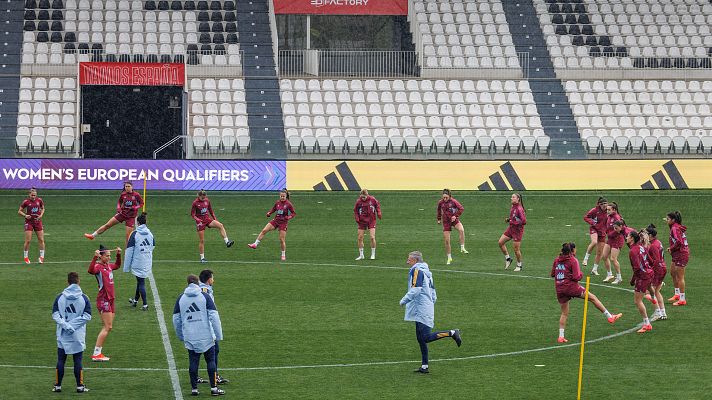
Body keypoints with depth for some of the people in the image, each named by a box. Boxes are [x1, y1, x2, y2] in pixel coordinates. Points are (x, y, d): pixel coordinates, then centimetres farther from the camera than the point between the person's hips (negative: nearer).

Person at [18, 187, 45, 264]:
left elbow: (43, 208, 16)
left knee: (41, 240, 1)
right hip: (29, 222, -3)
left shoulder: (39, 200, 0)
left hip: (38, 222, 3)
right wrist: (25, 215, -17)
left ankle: (42, 257, 13)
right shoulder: (26, 202, -7)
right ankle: (26, 257, 8)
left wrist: (41, 215, -3)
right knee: (28, 241, -6)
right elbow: (19, 211, 0)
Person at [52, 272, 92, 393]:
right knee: (78, 360, 5)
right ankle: (80, 386, 6)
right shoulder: (84, 298, -3)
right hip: (78, 336, -1)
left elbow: (55, 315, -7)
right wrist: (72, 326, -9)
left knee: (61, 360, 7)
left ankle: (57, 385, 9)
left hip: (62, 335, 1)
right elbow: (87, 316, -8)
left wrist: (66, 326, -12)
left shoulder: (60, 297, -1)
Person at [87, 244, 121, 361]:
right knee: (107, 327, -12)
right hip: (103, 300, -9)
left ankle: (98, 353, 14)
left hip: (110, 299, 9)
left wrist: (119, 255, 21)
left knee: (108, 327, 10)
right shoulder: (98, 266, -13)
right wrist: (95, 257, -43)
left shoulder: (108, 266, 13)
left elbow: (117, 265, 34)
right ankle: (96, 354, -12)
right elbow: (91, 270, -36)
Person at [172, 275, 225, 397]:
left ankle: (194, 388, 10)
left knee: (193, 362, 9)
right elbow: (214, 316, -9)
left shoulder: (181, 298, 5)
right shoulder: (205, 296, -4)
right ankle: (213, 388, 6)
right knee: (210, 361, 7)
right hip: (206, 336, -2)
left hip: (190, 339, 2)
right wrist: (219, 335, -5)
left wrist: (180, 336, 20)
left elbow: (176, 319, 9)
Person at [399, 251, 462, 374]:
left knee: (426, 337, -13)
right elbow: (433, 294, 21)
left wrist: (404, 300, -11)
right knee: (421, 338, 10)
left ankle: (452, 333, -12)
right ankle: (424, 366, 9)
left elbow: (415, 290, -21)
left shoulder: (416, 270, -10)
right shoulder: (426, 271, 19)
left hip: (421, 311, -10)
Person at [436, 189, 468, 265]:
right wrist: (439, 219, 22)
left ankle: (462, 248, -27)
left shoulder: (453, 201, -11)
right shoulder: (440, 202, -2)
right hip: (446, 222, 2)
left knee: (461, 230, -35)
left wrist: (456, 216, -18)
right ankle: (449, 258, 14)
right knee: (447, 241, -1)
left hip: (454, 220, -2)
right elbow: (439, 210, 18)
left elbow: (461, 208, -10)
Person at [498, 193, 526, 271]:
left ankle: (519, 265, 18)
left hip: (517, 230, -9)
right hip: (511, 228, 9)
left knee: (516, 249, 0)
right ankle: (508, 259, 20)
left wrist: (514, 222, -22)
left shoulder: (519, 209, -20)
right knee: (500, 242, 5)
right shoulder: (512, 207, 6)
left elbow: (524, 221, -24)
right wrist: (508, 219, 3)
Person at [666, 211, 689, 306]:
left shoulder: (675, 228, -17)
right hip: (677, 255, 11)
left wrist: (671, 249, -14)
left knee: (680, 277, -4)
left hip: (681, 254, -11)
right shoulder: (677, 227, 12)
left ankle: (682, 299, 1)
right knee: (672, 273, 22)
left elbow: (678, 242, -28)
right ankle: (677, 294, 33)